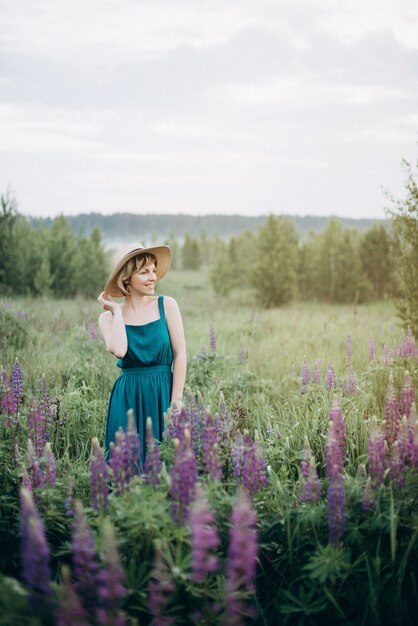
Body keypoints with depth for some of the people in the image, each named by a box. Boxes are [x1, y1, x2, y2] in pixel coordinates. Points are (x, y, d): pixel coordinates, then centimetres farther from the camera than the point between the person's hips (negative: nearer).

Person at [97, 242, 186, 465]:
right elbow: (119, 350, -18)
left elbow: (180, 354, -2)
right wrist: (117, 311, -6)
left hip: (163, 394, 0)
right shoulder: (108, 317, 2)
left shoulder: (166, 305, 1)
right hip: (128, 398, 0)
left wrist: (176, 399, -7)